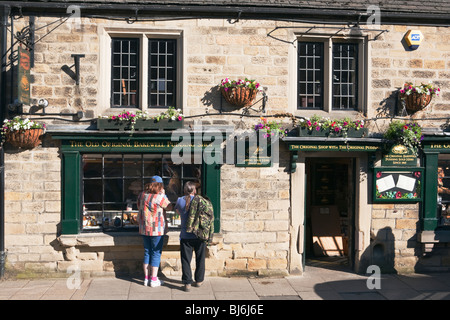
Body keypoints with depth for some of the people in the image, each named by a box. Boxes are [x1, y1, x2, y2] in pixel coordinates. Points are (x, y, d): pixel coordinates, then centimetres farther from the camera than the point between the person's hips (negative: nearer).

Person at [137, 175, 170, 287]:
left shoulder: (142, 195, 4)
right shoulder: (160, 196, -15)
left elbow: (139, 207, 18)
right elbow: (169, 206, 1)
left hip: (144, 228, 6)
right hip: (157, 230, -6)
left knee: (147, 252, 14)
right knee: (156, 253, 4)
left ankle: (146, 278, 19)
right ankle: (154, 280, 8)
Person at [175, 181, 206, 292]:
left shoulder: (179, 200, -1)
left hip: (185, 236, 0)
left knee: (186, 260, 7)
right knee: (200, 259, 15)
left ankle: (187, 283, 5)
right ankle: (199, 280, 25)